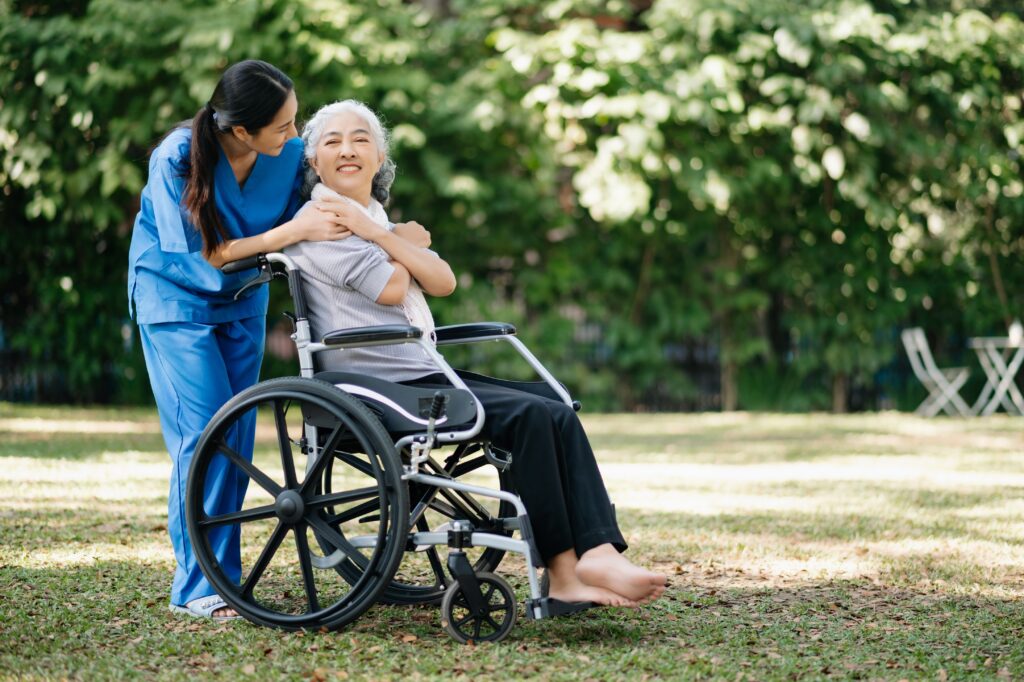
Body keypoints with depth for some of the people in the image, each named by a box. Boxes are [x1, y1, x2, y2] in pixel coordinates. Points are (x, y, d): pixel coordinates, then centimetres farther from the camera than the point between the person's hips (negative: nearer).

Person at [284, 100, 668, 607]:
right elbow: (390, 288, -14)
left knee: (559, 415, -12)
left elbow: (443, 282, 7)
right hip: (378, 387, -8)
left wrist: (378, 235, -4)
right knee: (530, 416, -23)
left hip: (421, 374, 8)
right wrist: (406, 244, 5)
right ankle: (562, 573, -20)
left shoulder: (377, 218, 23)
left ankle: (599, 555, -24)